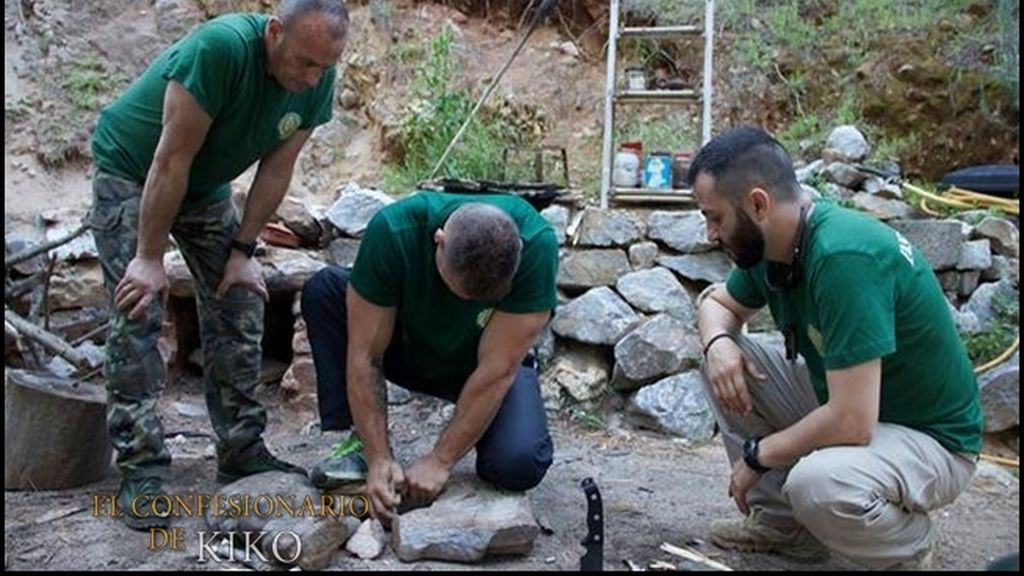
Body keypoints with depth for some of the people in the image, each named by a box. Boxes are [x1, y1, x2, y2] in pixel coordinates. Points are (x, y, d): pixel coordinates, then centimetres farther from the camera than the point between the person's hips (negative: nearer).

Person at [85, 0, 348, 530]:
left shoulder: (316, 81, -16)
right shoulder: (219, 49, -34)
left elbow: (276, 169, -8)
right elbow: (172, 160, -30)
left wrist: (242, 251, -9)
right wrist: (150, 258, -26)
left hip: (207, 185, 6)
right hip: (131, 171, -5)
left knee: (239, 307, -2)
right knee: (137, 317, -13)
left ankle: (242, 452, 7)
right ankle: (141, 470, -6)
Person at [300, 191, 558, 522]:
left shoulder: (536, 245, -33)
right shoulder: (393, 232, -31)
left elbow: (497, 370, -30)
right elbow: (365, 355, -27)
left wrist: (440, 461, -28)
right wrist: (379, 459, -29)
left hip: (479, 365, -1)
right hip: (407, 347, 2)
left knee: (519, 465, -29)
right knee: (323, 290, -23)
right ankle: (360, 442, -14)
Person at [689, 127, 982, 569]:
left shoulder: (844, 256, -31)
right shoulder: (768, 245, -6)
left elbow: (850, 422, -33)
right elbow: (718, 304, 14)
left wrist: (758, 455, -16)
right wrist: (718, 343, -11)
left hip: (929, 437, -8)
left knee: (816, 482, -36)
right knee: (724, 359, -3)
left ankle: (913, 548, 0)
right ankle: (784, 524, 8)